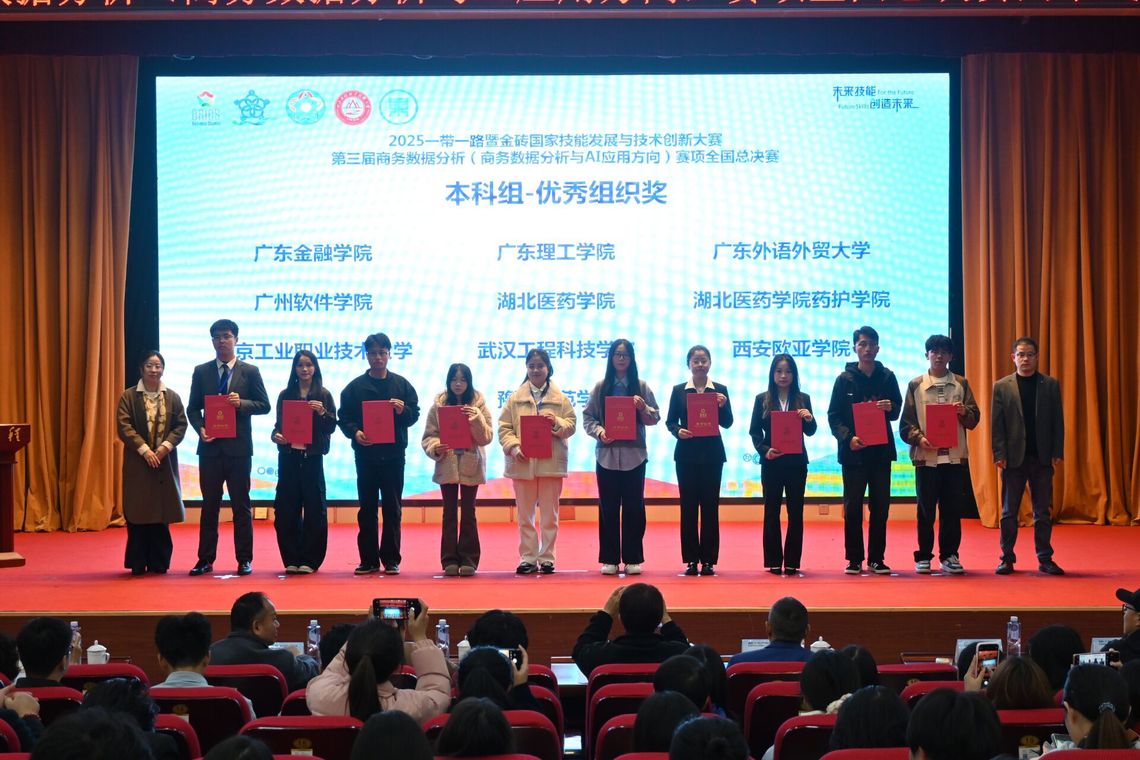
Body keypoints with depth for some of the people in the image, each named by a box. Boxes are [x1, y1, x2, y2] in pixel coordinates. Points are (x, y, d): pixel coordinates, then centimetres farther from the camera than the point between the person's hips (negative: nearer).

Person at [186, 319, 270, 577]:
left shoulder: (250, 371, 4)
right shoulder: (201, 371, 9)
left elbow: (264, 405, 2)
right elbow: (193, 407, 9)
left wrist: (241, 403, -16)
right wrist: (200, 429, -9)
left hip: (239, 447, -2)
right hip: (210, 446, 2)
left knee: (241, 505, 3)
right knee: (209, 504, 6)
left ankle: (244, 560, 9)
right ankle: (205, 559, 11)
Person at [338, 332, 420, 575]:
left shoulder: (402, 384, 7)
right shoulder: (355, 387, 6)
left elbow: (414, 414, 6)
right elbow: (344, 418, 4)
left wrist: (403, 411, -16)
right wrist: (355, 432, -15)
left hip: (393, 455, 0)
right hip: (365, 454, 0)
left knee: (392, 509, 2)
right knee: (367, 509, 4)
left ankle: (391, 559, 9)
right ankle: (368, 560, 10)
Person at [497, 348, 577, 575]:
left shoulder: (560, 398, 6)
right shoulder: (516, 398, 7)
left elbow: (571, 425, 4)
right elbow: (504, 427, 1)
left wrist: (556, 422, -16)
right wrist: (514, 447, -14)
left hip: (551, 463, -1)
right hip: (522, 463, 1)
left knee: (549, 515, 3)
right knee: (525, 515, 5)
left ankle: (546, 558, 10)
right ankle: (528, 559, 11)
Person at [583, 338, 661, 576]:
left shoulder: (641, 387, 5)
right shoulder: (600, 387, 6)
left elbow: (655, 418, 5)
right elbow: (587, 416, 5)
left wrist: (643, 407, -14)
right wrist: (599, 431, -13)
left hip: (634, 455, 0)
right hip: (607, 455, 0)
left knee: (633, 507, 2)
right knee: (608, 507, 3)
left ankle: (632, 559, 10)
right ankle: (610, 559, 10)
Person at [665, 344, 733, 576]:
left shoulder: (720, 390, 4)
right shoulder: (679, 390, 5)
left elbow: (727, 423, 0)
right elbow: (670, 421, 5)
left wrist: (723, 406, -18)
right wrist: (678, 431, -16)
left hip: (712, 454, 0)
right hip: (687, 454, 0)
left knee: (710, 506, 1)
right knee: (688, 506, 1)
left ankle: (709, 560, 5)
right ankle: (691, 560, 7)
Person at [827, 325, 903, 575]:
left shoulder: (887, 377, 7)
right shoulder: (845, 379, 1)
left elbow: (897, 411, 9)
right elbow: (833, 416, -1)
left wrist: (890, 408, -15)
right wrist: (848, 438, -17)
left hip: (881, 451, 2)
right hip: (853, 452, -2)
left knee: (880, 507, 5)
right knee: (853, 508, 1)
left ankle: (876, 559, 13)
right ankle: (854, 559, 8)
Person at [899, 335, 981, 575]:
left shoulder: (961, 384, 10)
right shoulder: (916, 385, 6)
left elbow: (974, 419, 9)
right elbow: (905, 422, 3)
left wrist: (965, 413, -13)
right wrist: (918, 438, -14)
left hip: (956, 455, 1)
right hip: (926, 456, -1)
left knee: (953, 508, 4)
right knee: (926, 509, 2)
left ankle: (949, 556, 13)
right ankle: (923, 557, 11)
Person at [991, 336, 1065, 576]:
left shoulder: (1050, 385, 6)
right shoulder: (1001, 387, 3)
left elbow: (1057, 421, 4)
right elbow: (996, 424, 0)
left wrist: (1057, 452, -3)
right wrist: (999, 454, -8)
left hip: (1042, 457, 1)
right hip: (1014, 457, -1)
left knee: (1043, 511, 5)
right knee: (1009, 511, 4)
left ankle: (1045, 559, 10)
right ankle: (1007, 558, 10)